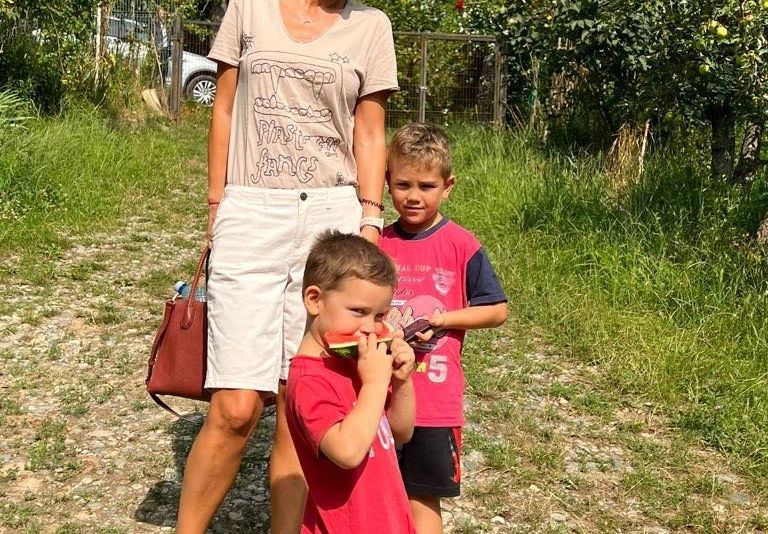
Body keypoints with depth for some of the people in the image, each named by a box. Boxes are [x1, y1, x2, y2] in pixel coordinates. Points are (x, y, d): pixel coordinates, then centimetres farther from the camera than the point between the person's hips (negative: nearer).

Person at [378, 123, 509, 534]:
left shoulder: (462, 246, -6)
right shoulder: (377, 244, 3)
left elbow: (497, 311, -3)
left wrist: (442, 319, -15)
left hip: (434, 399, -3)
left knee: (422, 500, 8)